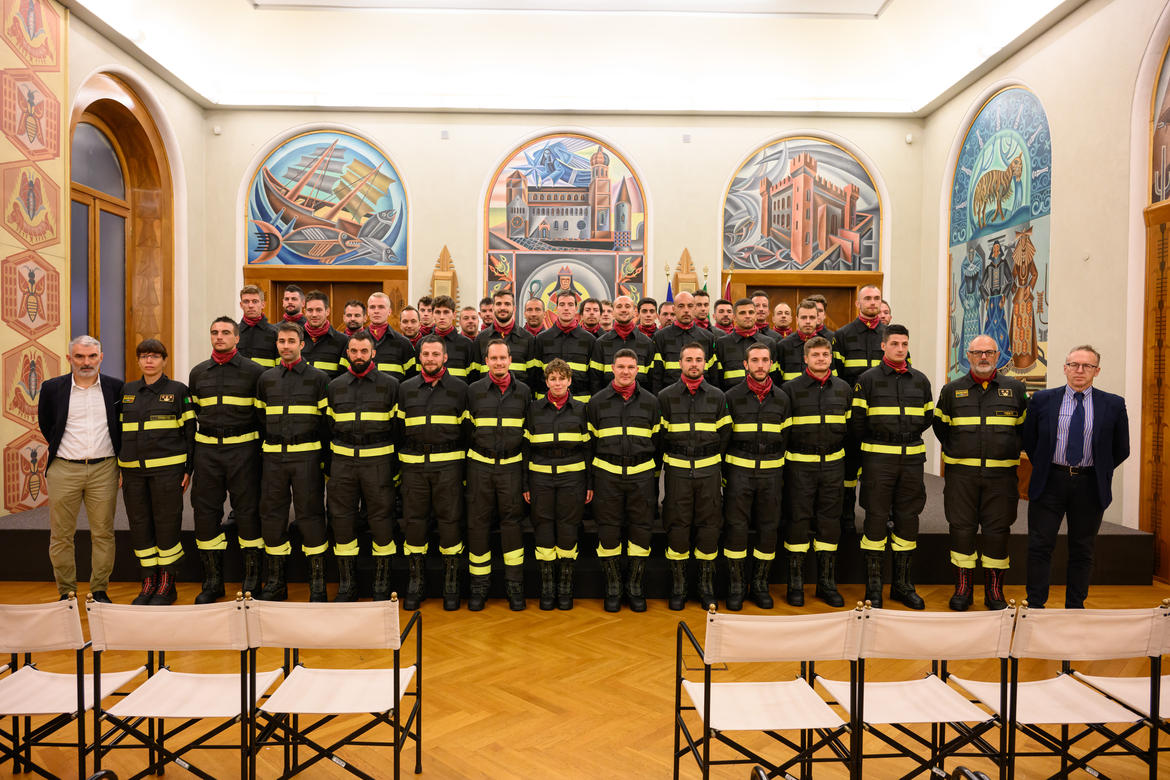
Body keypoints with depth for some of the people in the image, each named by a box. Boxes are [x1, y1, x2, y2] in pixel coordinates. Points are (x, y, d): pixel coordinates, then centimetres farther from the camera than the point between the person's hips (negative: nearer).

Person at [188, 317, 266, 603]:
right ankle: (212, 580, 18)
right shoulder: (197, 373, 12)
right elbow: (192, 413, 18)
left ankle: (252, 579, 11)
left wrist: (262, 447, -3)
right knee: (205, 512, 6)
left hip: (242, 448, -4)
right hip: (206, 449, 4)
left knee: (247, 510, -1)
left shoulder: (254, 371, 0)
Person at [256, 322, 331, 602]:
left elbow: (327, 420, 1)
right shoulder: (266, 379, 12)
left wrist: (325, 459, -3)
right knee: (272, 515, 6)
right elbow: (260, 419, 17)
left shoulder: (318, 378, 2)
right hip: (273, 457, 4)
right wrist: (261, 452, 10)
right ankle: (276, 581, 19)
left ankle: (317, 582, 8)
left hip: (307, 456, -3)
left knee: (310, 514, -3)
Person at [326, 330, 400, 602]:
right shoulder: (335, 386, 11)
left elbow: (398, 426, 4)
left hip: (378, 461, -3)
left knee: (381, 521, 0)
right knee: (342, 521, 6)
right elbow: (329, 426, 15)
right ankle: (347, 586, 19)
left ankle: (382, 586, 14)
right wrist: (329, 464, 8)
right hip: (342, 461, 3)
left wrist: (394, 466, -1)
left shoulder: (390, 384, 3)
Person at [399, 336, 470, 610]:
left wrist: (467, 468, 2)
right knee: (414, 521, 4)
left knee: (450, 521, 0)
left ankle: (451, 583, 14)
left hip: (448, 464, -2)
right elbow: (398, 430, 13)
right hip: (413, 464, 2)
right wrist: (397, 467, 8)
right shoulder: (406, 389, 11)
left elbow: (467, 430, 7)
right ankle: (416, 581, 19)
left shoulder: (459, 388, 5)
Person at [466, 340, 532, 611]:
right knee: (478, 523, 3)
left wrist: (527, 477, 3)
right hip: (480, 466, 0)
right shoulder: (474, 390, 3)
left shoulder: (523, 392, 5)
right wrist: (464, 469, 2)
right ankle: (479, 584, 16)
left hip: (511, 466, 0)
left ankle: (515, 585, 15)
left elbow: (530, 435, 7)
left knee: (512, 522, 3)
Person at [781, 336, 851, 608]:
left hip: (833, 464, 3)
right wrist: (784, 455, -4)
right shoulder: (791, 388, -2)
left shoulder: (844, 389, 9)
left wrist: (839, 449, 10)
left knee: (830, 521, 7)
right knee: (798, 519, -1)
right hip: (800, 464, -3)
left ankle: (827, 582, 19)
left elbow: (851, 425, 17)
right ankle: (795, 583, 11)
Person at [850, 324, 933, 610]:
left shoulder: (920, 380, 9)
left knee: (908, 519, 8)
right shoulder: (868, 379, -2)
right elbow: (856, 420, 0)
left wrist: (908, 437, 14)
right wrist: (871, 444, 7)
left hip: (912, 458, 4)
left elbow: (928, 417, 19)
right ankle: (873, 585, 10)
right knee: (876, 517, -1)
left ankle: (902, 583, 20)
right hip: (878, 459, -4)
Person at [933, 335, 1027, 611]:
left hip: (1001, 473, 0)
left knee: (997, 530, 3)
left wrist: (1011, 452, 6)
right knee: (961, 528, 1)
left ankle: (994, 591, 16)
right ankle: (963, 588, 13)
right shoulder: (951, 390, 6)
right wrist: (955, 452, 8)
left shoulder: (1015, 389, 7)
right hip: (961, 473, 0)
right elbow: (940, 426, 14)